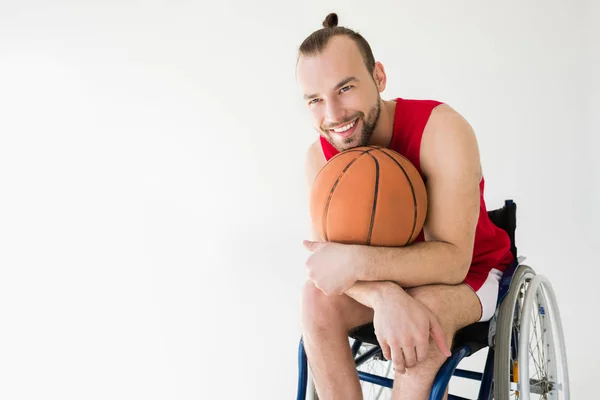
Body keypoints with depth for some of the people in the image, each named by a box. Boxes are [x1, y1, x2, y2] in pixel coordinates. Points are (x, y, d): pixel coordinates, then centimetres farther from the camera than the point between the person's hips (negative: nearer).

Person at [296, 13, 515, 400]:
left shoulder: (440, 128, -27)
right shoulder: (320, 157, -14)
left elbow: (453, 259, -32)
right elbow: (328, 259, -21)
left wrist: (356, 261, -44)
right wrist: (385, 296, -42)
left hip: (470, 271, -3)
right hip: (391, 275, 4)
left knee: (425, 311, -35)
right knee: (318, 298, -23)